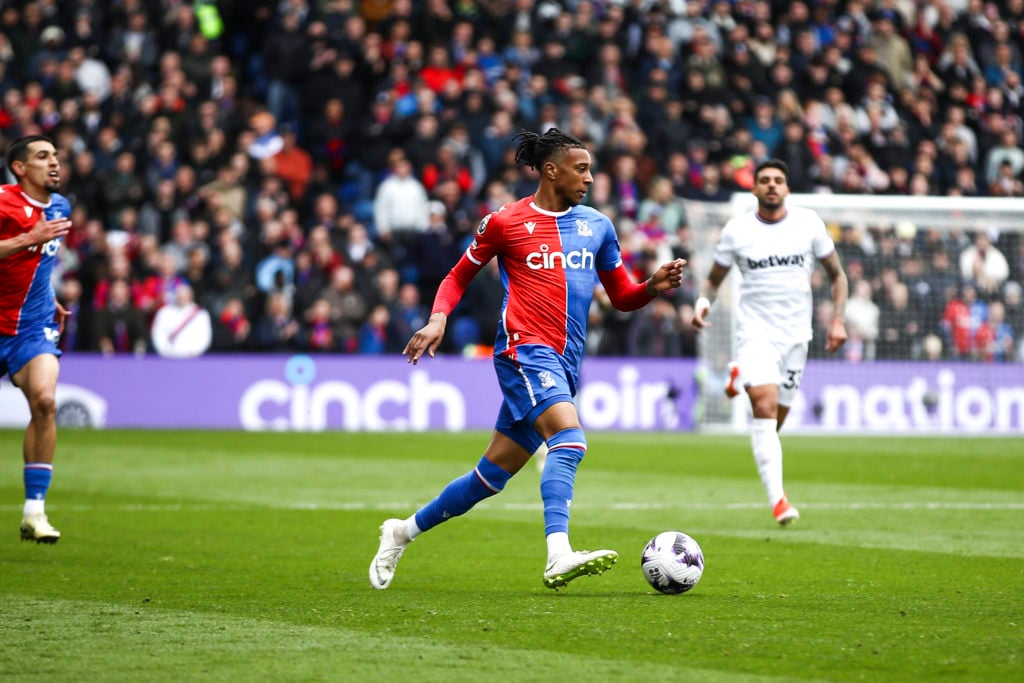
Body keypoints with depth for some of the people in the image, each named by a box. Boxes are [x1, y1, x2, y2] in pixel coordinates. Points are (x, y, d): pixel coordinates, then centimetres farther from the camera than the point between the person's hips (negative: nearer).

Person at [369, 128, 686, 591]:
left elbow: (622, 297, 19)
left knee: (493, 474, 9)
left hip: (564, 363, 6)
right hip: (525, 349, -6)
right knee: (570, 439, -29)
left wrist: (654, 286, -2)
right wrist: (438, 318, -6)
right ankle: (559, 558, -39)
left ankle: (403, 531, 26)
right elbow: (459, 276, 12)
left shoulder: (597, 226, 15)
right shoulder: (505, 222, 1)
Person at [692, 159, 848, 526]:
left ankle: (741, 376, 40)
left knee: (775, 420, 8)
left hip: (795, 333, 3)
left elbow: (837, 274, 10)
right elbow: (714, 279, 9)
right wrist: (702, 301, -12)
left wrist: (837, 319, -1)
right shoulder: (737, 230, -1)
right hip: (755, 330, -2)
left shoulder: (808, 223, 1)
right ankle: (777, 498, -25)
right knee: (765, 407, -23)